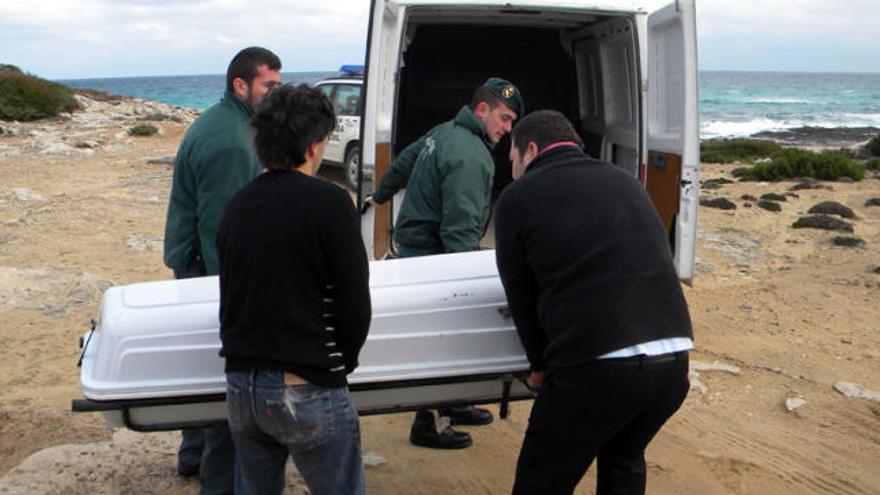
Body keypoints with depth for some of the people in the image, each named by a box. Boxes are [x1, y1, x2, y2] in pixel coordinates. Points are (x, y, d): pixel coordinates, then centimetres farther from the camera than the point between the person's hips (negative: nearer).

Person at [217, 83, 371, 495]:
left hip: (241, 384, 6)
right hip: (307, 392, -6)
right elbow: (355, 303, -12)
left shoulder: (235, 205, 4)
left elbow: (233, 294, 11)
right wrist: (341, 363, 5)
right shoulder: (329, 202, -13)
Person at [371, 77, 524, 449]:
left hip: (413, 247, 10)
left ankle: (451, 406, 30)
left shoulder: (443, 133, 11)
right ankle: (426, 425, 6)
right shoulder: (470, 157, -21)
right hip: (432, 258, -10)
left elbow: (403, 161, 28)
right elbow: (460, 228, -28)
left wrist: (382, 194, 44)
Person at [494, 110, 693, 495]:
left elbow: (521, 296, 6)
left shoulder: (518, 197, 2)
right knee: (624, 462, 31)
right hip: (674, 359, 6)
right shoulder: (624, 180, 18)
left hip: (597, 366, -6)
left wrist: (540, 364, 21)